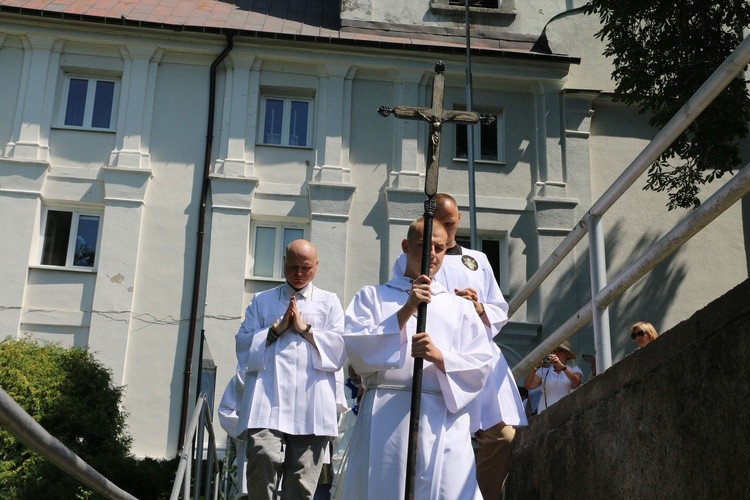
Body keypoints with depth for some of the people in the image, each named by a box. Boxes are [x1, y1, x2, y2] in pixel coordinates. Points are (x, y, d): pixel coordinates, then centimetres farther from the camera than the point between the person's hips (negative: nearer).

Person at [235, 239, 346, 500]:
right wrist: (276, 329, -3)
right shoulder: (262, 301, 19)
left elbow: (339, 350, 6)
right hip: (268, 402, 0)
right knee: (263, 460, -19)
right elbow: (244, 345, 9)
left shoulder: (329, 302, 17)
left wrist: (305, 329, -3)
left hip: (311, 407, 0)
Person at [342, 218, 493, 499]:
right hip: (384, 418, -1)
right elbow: (356, 350, -2)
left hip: (443, 421, 1)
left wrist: (440, 356, -10)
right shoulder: (372, 296, 13)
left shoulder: (460, 307, 18)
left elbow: (480, 366, 8)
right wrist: (405, 311, -8)